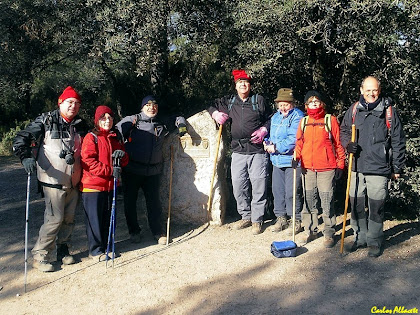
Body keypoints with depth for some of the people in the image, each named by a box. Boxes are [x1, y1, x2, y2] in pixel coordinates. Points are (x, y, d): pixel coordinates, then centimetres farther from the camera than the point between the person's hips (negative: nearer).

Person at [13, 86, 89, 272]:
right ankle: (40, 256, 8)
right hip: (53, 180, -5)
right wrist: (26, 157, -26)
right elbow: (21, 140, -7)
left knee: (69, 218, 9)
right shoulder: (46, 121, -4)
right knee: (55, 218, -8)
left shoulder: (81, 126, 10)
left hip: (74, 181, 5)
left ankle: (63, 249, 28)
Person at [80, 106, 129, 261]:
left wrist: (121, 156, -9)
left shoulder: (116, 138, 13)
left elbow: (124, 161, 16)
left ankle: (105, 246, 27)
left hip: (110, 185, 6)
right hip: (93, 185, -6)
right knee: (94, 218, 0)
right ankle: (95, 250, 10)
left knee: (107, 217, 14)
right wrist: (110, 171, -22)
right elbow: (88, 161, -16)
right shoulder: (91, 137, -6)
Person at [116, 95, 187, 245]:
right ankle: (134, 231, 24)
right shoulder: (133, 120, -1)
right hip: (132, 169, -2)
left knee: (154, 201, 6)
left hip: (153, 171, 3)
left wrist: (181, 124, 7)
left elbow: (177, 118, 29)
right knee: (130, 201, 7)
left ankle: (159, 232, 19)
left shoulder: (163, 123, 13)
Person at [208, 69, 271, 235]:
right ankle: (245, 216, 21)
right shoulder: (229, 101, 12)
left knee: (258, 186, -3)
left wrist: (264, 130, -5)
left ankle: (257, 220, 9)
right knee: (238, 185, 5)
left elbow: (270, 119, 12)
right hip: (238, 151, 3)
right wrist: (215, 113, 8)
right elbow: (212, 106, 28)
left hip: (257, 151, -3)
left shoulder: (259, 100, 5)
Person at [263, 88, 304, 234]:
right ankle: (281, 218, 26)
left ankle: (296, 220, 11)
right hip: (277, 161, 8)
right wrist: (268, 142, 3)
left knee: (292, 193, -4)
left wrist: (276, 148, -18)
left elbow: (294, 139, -21)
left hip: (292, 161, -8)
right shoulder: (275, 117, 15)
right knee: (277, 190, 12)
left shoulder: (297, 117, -11)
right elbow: (272, 134, 26)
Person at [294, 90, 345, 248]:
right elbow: (299, 143, 15)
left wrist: (340, 164, 0)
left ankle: (329, 233, 10)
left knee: (327, 202, -1)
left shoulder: (330, 120, 3)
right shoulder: (304, 121, 12)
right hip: (307, 168, 3)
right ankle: (310, 230, 21)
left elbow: (338, 143, 3)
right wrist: (296, 157, -3)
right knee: (309, 201, 9)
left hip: (326, 168, -3)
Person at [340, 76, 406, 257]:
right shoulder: (353, 110, 7)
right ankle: (360, 238, 26)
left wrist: (397, 168, 2)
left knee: (376, 207, 3)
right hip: (357, 167, 3)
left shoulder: (389, 111, 0)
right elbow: (343, 131, 19)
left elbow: (398, 141, 3)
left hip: (379, 168, -3)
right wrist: (348, 144, -4)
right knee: (356, 205, 10)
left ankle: (374, 242, 18)